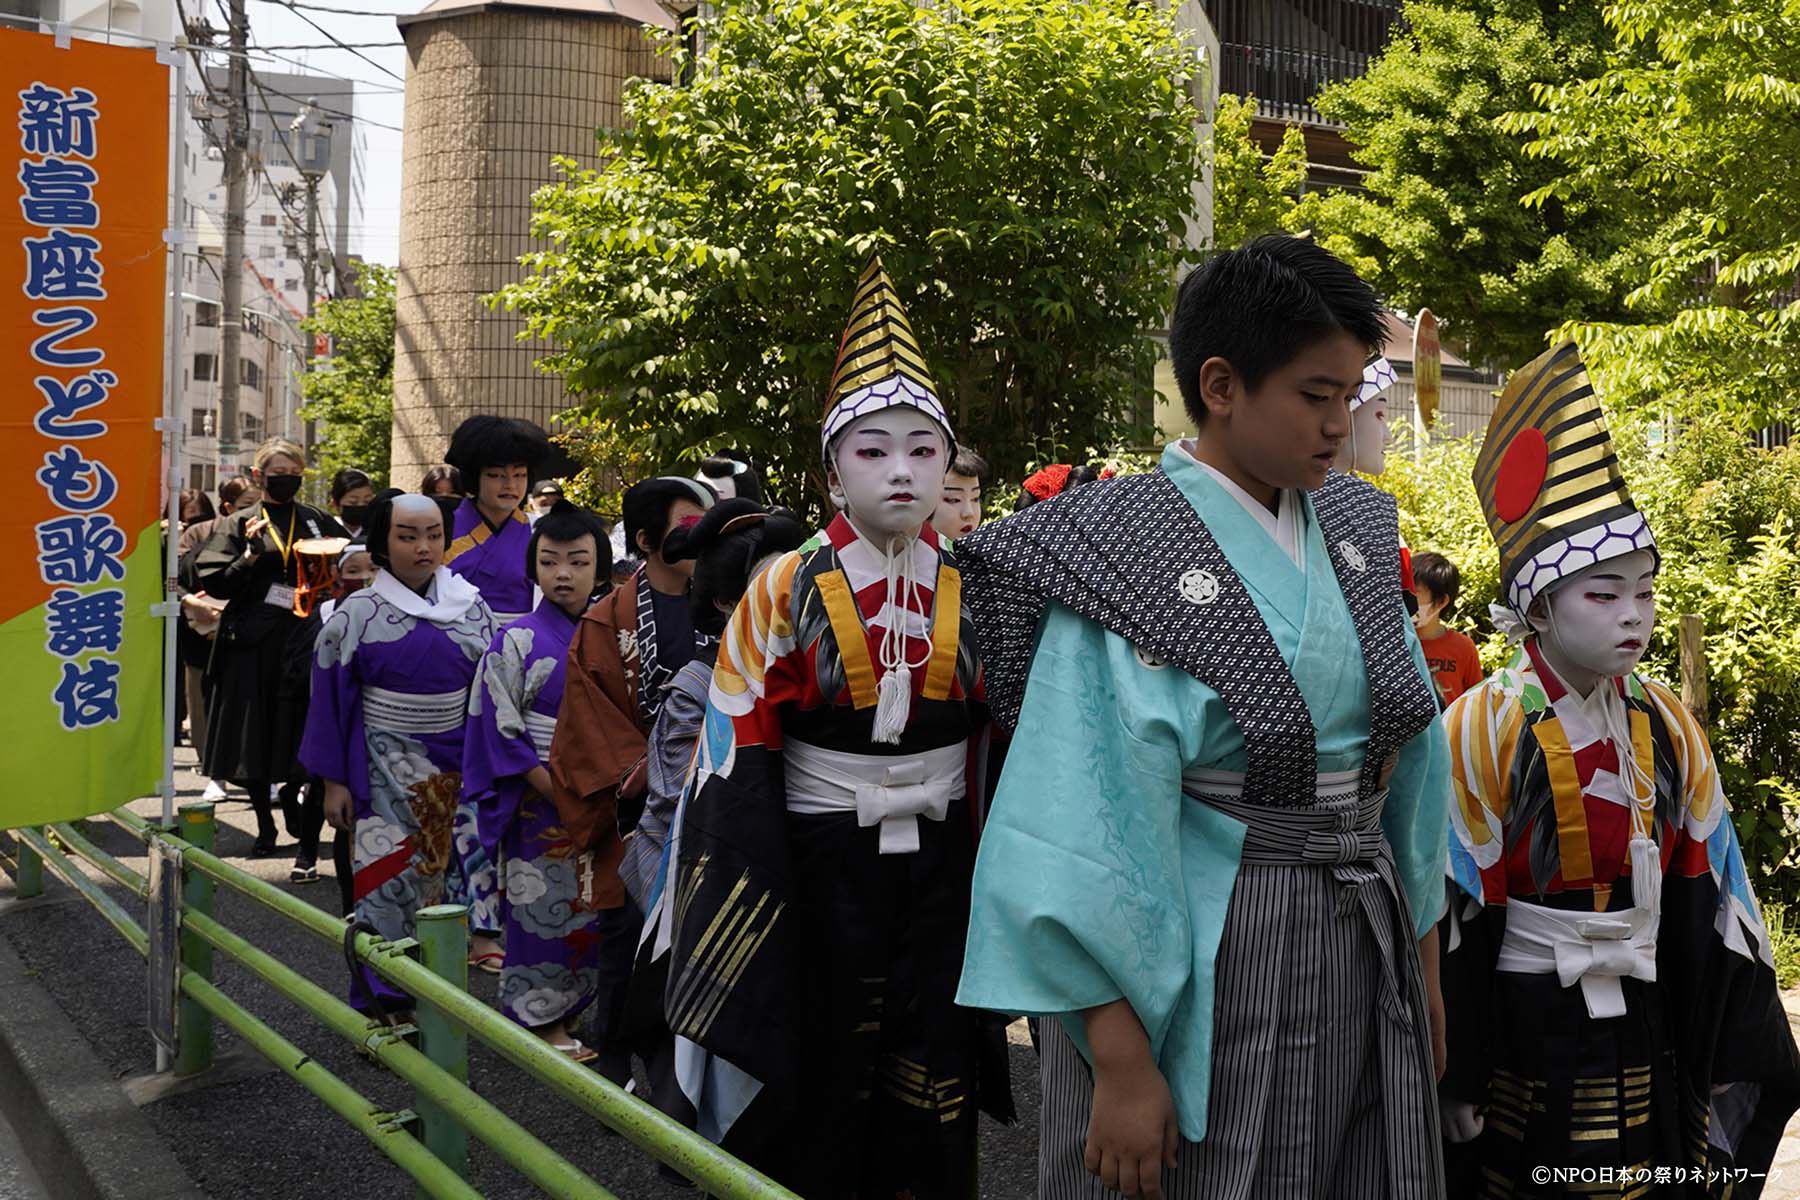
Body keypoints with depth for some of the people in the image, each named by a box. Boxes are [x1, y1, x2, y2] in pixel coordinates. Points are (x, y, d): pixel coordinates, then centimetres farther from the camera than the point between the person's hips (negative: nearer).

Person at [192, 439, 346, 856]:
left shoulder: (318, 521, 10)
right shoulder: (239, 524, 5)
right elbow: (213, 582, -2)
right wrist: (250, 557, -16)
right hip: (254, 645, -1)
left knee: (302, 735, 1)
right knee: (255, 736, 3)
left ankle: (296, 806, 21)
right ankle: (265, 827, 15)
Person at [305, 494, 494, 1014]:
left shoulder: (472, 609, 3)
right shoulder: (358, 614, -4)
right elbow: (332, 698, 0)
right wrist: (333, 781, -2)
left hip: (456, 771, 3)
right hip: (386, 773, -2)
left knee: (441, 878, 6)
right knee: (387, 885, -7)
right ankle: (384, 1009, 1)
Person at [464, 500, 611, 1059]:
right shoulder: (515, 642, -6)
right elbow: (502, 733, -8)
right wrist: (559, 791, -15)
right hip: (540, 808, -4)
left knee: (592, 909, 8)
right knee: (544, 908, 1)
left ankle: (568, 1013, 23)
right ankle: (542, 1022, 15)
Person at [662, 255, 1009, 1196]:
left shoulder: (975, 592, 1)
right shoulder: (785, 591, -6)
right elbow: (739, 755, -7)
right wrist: (755, 907, -10)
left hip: (943, 866, 2)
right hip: (816, 869, -2)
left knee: (932, 1090, 8)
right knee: (815, 1090, 7)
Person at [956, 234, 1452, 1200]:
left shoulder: (1353, 532, 5)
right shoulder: (1130, 561, -15)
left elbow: (1409, 758, 12)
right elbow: (1091, 830, -18)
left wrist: (1424, 961, 14)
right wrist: (1120, 1063, -19)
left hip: (1361, 966, 6)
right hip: (1196, 975, -6)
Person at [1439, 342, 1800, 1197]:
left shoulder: (1666, 724, 2)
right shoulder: (1484, 730, -14)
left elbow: (1707, 892, 7)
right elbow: (1449, 916, -12)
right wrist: (1454, 1080, -10)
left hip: (1646, 1029, 5)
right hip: (1522, 1028, -5)